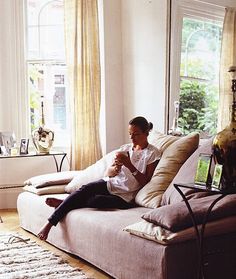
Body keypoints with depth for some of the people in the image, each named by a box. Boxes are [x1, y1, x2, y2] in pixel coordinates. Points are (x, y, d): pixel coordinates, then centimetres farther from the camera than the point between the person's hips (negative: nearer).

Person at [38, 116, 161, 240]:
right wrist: (116, 168, -16)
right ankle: (49, 223, -24)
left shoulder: (153, 153, -2)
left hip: (124, 197, -4)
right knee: (85, 189, -27)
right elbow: (107, 174, 7)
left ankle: (63, 204, -5)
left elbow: (145, 182, -10)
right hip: (110, 184, 5)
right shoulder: (125, 148, 12)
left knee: (93, 200, -31)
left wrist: (129, 165, -21)